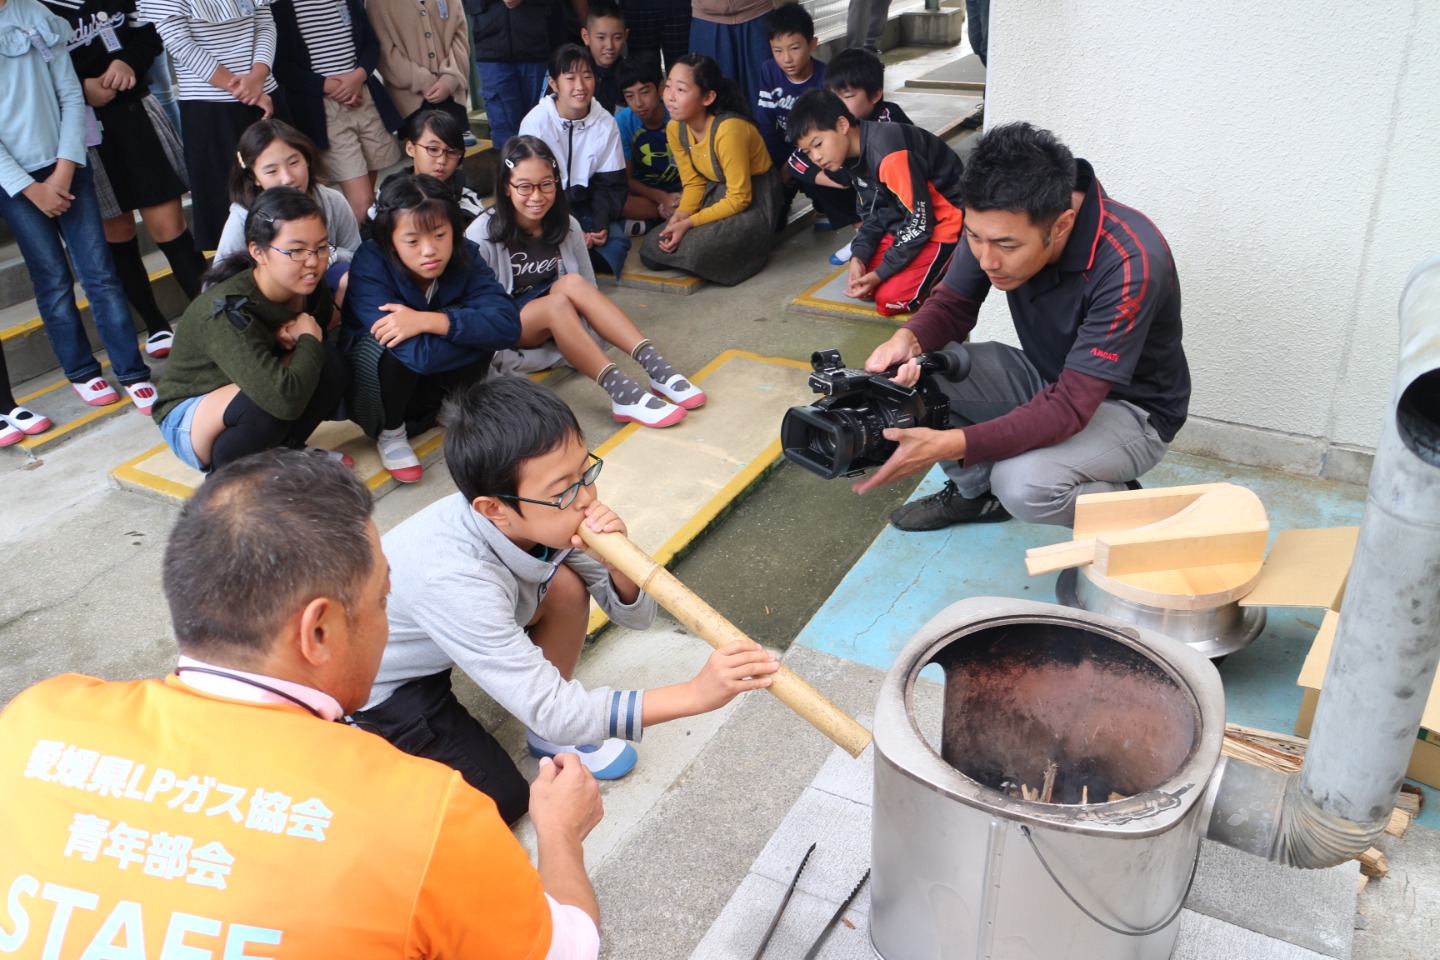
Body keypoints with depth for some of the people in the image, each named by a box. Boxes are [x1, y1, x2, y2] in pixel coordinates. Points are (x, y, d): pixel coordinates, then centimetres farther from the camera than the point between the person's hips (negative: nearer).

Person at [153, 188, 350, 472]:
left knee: (329, 363, -20)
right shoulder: (226, 312, -33)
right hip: (188, 421, -6)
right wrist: (308, 340, -25)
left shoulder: (310, 286, -14)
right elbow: (284, 400, -44)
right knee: (270, 398, -36)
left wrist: (294, 339, -20)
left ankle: (283, 449, 2)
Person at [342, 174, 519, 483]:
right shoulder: (370, 267, -29)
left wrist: (429, 321, -40)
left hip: (432, 384, 3)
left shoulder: (464, 257, -16)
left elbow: (508, 324, -31)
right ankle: (389, 433, -7)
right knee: (398, 346, -36)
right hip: (373, 385, -3)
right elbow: (420, 354, -40)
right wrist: (475, 327, -29)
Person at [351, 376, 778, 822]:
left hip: (445, 641, 6)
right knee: (502, 800, -9)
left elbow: (634, 614, -12)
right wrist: (696, 693, -47)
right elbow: (550, 711, -39)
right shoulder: (452, 578, -42)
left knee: (565, 585, -16)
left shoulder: (544, 516, -23)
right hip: (379, 682, -6)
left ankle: (550, 732, 6)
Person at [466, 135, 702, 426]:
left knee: (573, 284, -29)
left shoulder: (567, 227, -2)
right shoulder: (482, 235, -15)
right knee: (558, 300, -34)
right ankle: (621, 393, -49)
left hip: (558, 324, 4)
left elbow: (589, 290, 1)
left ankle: (654, 366, -40)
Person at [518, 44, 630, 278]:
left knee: (616, 244, -22)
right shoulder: (536, 122, -14)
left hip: (583, 206, 4)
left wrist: (601, 225, -16)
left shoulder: (606, 123, -3)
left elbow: (610, 184, 3)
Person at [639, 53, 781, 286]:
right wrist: (682, 214, -18)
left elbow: (739, 198, -24)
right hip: (715, 194, 7)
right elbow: (693, 183, 3)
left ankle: (751, 248, -3)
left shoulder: (729, 130, -29)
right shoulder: (675, 128, -6)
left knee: (698, 249, -33)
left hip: (753, 201, -7)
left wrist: (690, 222, -26)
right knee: (651, 251, -6)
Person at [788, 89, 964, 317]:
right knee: (861, 278, 2)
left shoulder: (888, 154, -30)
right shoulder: (856, 152, 0)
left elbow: (921, 221, -24)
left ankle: (951, 270, 5)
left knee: (889, 299, -17)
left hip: (946, 222, -9)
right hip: (910, 217, 9)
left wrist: (879, 274, -21)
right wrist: (858, 257, -10)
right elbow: (880, 209, 6)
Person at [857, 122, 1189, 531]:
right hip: (1045, 377, 6)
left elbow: (1069, 409, -36)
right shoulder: (1000, 223, -18)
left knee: (1023, 482, -34)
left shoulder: (1129, 265, -35)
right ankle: (975, 492, 10)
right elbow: (953, 305, -5)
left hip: (1128, 407, -6)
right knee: (912, 370, -15)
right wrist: (907, 340, -29)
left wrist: (947, 444, -47)